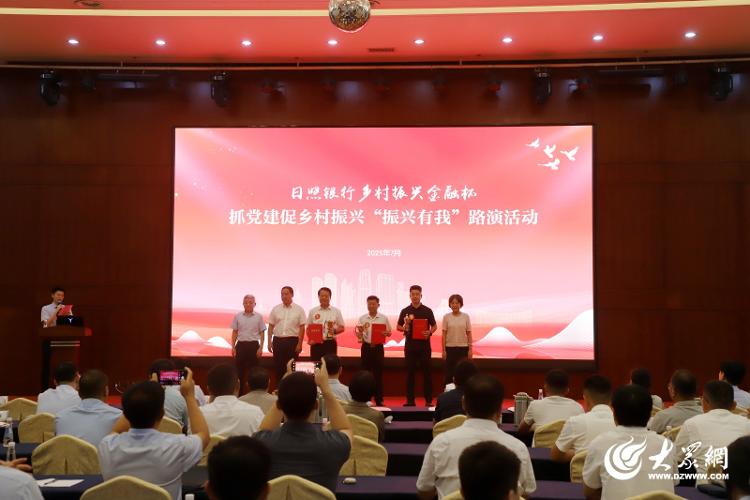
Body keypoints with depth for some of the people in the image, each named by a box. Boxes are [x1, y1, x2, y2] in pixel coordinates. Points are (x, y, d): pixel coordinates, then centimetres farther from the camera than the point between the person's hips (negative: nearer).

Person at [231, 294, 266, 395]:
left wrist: (261, 348, -4)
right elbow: (235, 332, 8)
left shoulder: (258, 316, 0)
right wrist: (233, 347, 2)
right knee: (240, 370, 4)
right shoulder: (238, 316, 3)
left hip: (253, 345, -1)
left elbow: (262, 333, 3)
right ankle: (239, 393, 13)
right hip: (241, 345, 1)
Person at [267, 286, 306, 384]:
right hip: (278, 341, 2)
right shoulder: (275, 309, 7)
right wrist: (269, 342, 2)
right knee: (278, 367, 5)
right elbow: (271, 327, 9)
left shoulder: (299, 310, 0)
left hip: (292, 341, -2)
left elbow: (302, 328, -3)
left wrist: (299, 344, -9)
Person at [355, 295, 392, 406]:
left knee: (378, 374, 3)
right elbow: (358, 334, 1)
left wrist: (386, 333, -16)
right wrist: (360, 333, -22)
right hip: (366, 347, 0)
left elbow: (389, 333, 6)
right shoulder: (362, 318, 1)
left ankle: (379, 400, 10)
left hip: (378, 347, 0)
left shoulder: (384, 318, 1)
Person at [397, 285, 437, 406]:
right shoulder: (405, 311, 5)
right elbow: (398, 327, 11)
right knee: (410, 372, 3)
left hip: (424, 344, -1)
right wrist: (405, 327, -11)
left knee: (426, 372, 1)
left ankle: (428, 400, 7)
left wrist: (430, 332, -13)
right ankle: (410, 400, 9)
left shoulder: (427, 311, 3)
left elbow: (434, 326, 8)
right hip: (410, 344, 1)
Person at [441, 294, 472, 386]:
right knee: (449, 372, 2)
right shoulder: (446, 317, -2)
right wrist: (444, 350, -4)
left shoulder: (466, 317, 0)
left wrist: (470, 349, -2)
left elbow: (469, 334, 2)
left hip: (463, 348, 0)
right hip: (450, 348, 0)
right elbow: (444, 334, 0)